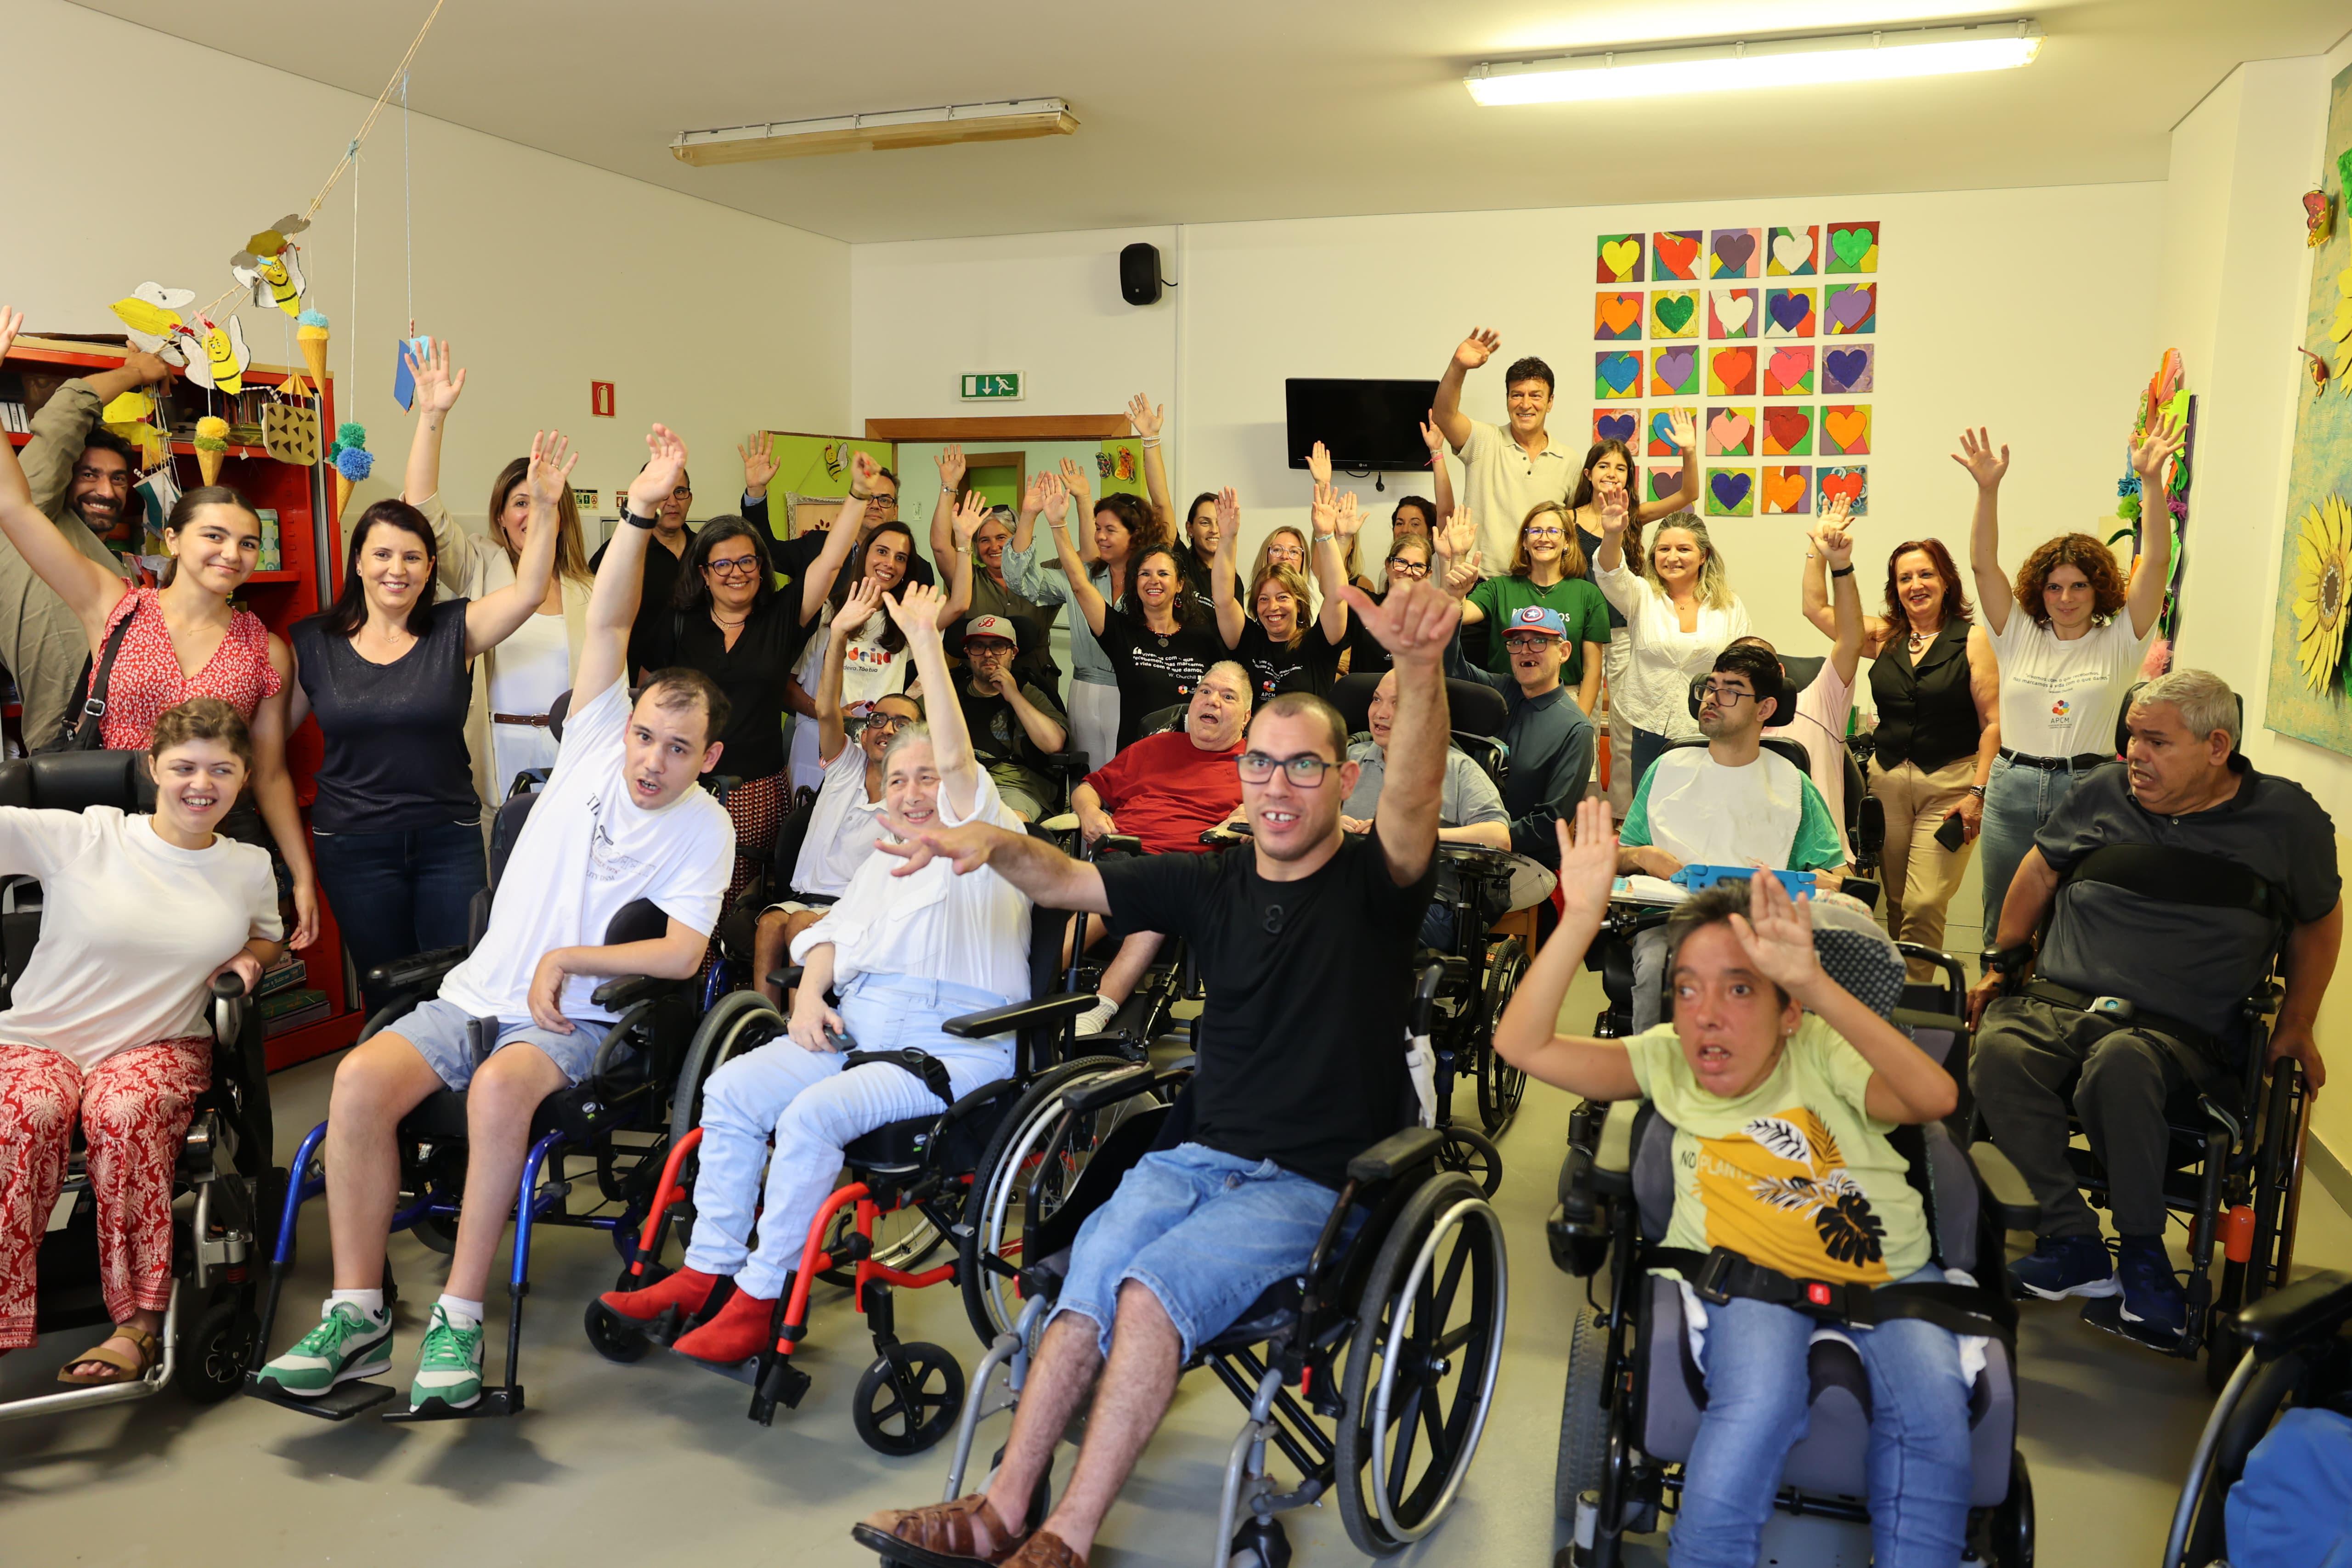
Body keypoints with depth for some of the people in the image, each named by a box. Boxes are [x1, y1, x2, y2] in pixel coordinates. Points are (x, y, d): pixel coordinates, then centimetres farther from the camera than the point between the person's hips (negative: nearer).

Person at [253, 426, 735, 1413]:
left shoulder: (704, 829, 0)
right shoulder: (594, 746, 7)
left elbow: (682, 954, -9)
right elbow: (607, 626, -4)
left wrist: (568, 958, -9)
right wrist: (640, 513, -13)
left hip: (574, 1022, -3)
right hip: (477, 992, 4)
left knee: (501, 1087, -35)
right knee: (361, 1078, -23)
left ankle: (460, 1318, -24)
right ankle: (357, 1312, -14)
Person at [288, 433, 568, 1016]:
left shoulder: (453, 630, -1)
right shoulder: (314, 641, 1)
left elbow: (529, 591, -16)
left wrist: (545, 508, -27)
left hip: (449, 841, 0)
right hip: (354, 848, 0)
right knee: (387, 996, 11)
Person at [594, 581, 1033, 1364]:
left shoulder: (985, 840, 6)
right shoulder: (882, 865, 30)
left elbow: (956, 757, -10)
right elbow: (830, 935, 24)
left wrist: (926, 643, -12)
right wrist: (808, 998, 2)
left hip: (952, 1047, -7)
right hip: (855, 1033, 8)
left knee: (813, 1114, -28)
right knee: (731, 1087, -13)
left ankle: (759, 1299, -18)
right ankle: (706, 1270, -6)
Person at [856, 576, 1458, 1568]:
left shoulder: (1374, 880, -4)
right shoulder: (1211, 883, 8)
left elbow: (1415, 797, -25)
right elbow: (1067, 882, 5)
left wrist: (1420, 668, -46)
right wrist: (996, 845, -19)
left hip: (1314, 1182, -4)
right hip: (1201, 1153, 4)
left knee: (1153, 1286, -28)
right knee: (1092, 1273, -25)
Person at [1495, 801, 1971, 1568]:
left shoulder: (1819, 1053, -10)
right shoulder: (1667, 1060, -4)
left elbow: (1935, 1097, -32)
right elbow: (1522, 1044, -15)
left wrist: (1816, 985, -45)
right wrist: (1582, 916, -26)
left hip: (1888, 1271, 1)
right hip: (1748, 1273, 0)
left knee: (1933, 1407, -27)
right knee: (1758, 1399, -31)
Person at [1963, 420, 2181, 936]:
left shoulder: (2118, 642, 4)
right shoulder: (2019, 636, 7)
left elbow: (2156, 563, -7)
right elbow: (1983, 564, -2)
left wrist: (2152, 481, -18)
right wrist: (1988, 489, -15)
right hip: (2012, 789, 2)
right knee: (2001, 926, 9)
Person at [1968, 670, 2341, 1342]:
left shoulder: (2287, 819, 8)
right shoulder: (2103, 792, 12)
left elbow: (2320, 919, 22)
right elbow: (2040, 869, 26)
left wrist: (2297, 1025, 20)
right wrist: (2002, 961, 23)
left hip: (2180, 1029, -2)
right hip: (2057, 1000, 2)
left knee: (2120, 1061, -40)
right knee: (1998, 1051, -34)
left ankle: (2142, 1250, -19)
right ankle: (2074, 1246, -24)